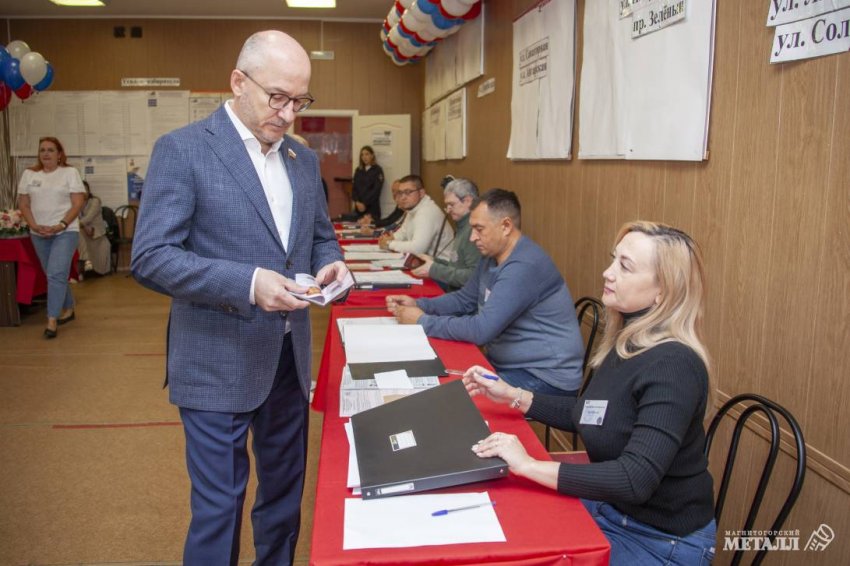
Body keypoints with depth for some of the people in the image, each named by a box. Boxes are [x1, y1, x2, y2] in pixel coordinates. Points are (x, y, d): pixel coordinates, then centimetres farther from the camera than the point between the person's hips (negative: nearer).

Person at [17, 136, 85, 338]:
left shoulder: (70, 172, -2)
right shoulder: (29, 174, 9)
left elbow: (78, 203, -7)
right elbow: (23, 204, 8)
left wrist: (60, 225, -16)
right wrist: (34, 225, -8)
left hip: (65, 232, -4)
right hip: (39, 234, 5)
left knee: (56, 275, -15)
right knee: (54, 275, 12)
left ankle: (52, 320, -13)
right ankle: (68, 308, 29)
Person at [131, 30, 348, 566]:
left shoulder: (304, 159, 9)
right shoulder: (183, 150, -10)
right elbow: (151, 257, -16)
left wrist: (330, 262, -6)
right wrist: (246, 283, -28)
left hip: (289, 356, 6)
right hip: (219, 363, -6)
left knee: (286, 492, 20)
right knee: (218, 507, 6)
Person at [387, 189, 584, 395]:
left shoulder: (524, 266, -25)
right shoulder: (491, 257, 7)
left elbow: (481, 329, -28)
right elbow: (464, 300, 17)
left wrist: (423, 321, -17)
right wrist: (418, 305, 1)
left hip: (545, 378, -9)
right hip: (506, 364, 9)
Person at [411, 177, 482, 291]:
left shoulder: (475, 228, -16)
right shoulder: (464, 226, 18)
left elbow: (473, 276, -24)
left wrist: (434, 270, -17)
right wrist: (434, 260, 10)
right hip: (453, 290, 10)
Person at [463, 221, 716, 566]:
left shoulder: (672, 367, -28)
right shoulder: (625, 342, -1)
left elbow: (636, 480, -34)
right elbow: (588, 416, 12)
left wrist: (529, 465, -34)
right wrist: (513, 397, 4)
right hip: (609, 507, 7)